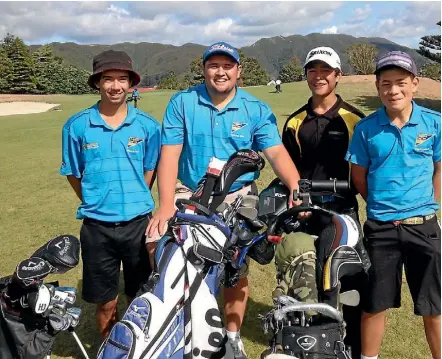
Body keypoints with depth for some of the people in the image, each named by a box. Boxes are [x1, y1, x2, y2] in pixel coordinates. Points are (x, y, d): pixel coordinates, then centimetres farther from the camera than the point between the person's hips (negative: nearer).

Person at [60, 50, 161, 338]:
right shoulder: (77, 126, -4)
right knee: (106, 303, 12)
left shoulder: (148, 125, -2)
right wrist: (96, 204, 5)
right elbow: (73, 174, 5)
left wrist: (135, 202, 6)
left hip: (139, 223, 1)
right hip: (97, 226, 0)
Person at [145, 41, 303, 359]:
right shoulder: (182, 103, -2)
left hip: (239, 197, 0)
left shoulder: (256, 110, -1)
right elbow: (170, 154, -9)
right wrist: (166, 204, -21)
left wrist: (295, 186, -32)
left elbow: (277, 152, -12)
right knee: (156, 243, -18)